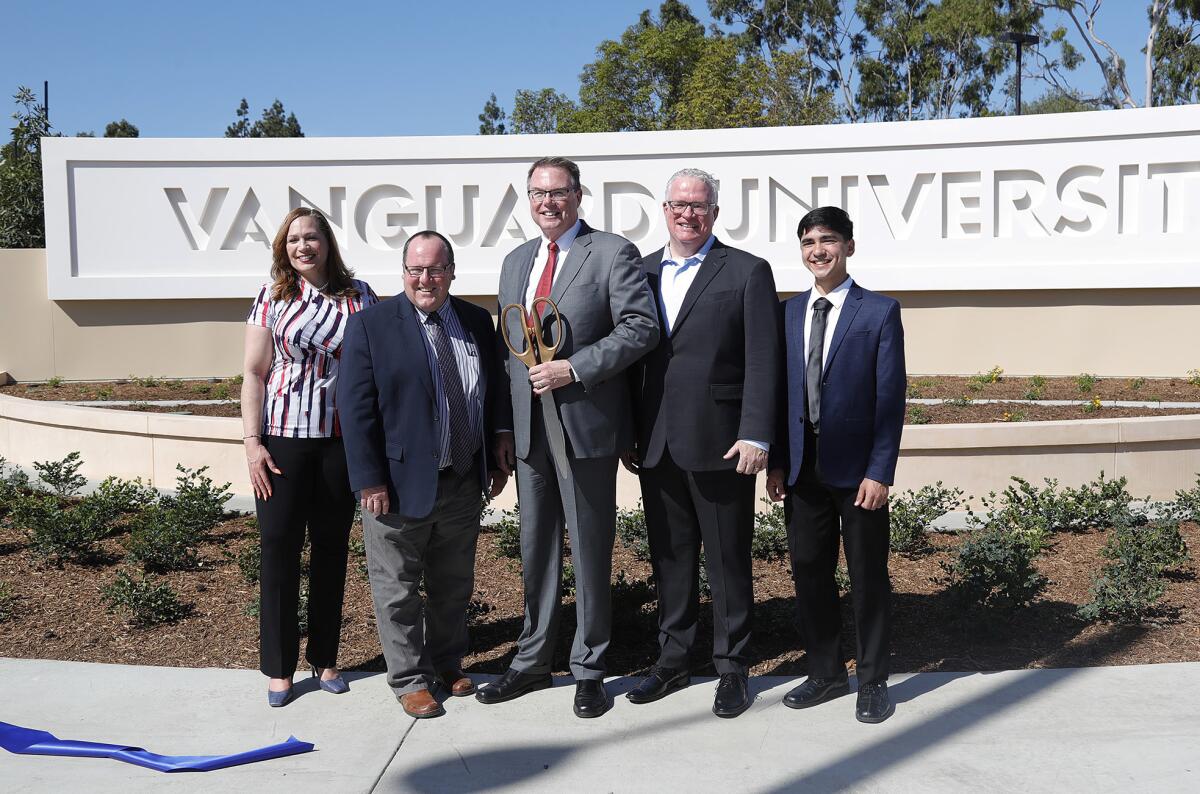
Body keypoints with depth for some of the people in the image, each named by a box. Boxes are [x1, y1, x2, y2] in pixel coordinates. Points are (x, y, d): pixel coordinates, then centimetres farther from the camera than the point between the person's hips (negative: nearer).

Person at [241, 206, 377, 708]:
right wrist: (252, 441, -6)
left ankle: (325, 659, 24)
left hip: (341, 439, 1)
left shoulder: (358, 295, 4)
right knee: (279, 547, 2)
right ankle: (278, 668, 16)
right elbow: (254, 373, 1)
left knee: (332, 547, 9)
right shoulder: (273, 296, 2)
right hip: (283, 439, -1)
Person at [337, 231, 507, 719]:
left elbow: (493, 396, 12)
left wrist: (496, 462, 10)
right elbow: (356, 407, -12)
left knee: (455, 586, 18)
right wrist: (370, 481, -16)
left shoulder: (477, 322, 6)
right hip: (400, 483, -4)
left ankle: (447, 665, 37)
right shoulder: (371, 324, -9)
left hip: (464, 482, 5)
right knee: (398, 588, 8)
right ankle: (409, 679, 24)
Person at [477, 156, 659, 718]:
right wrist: (504, 426, 9)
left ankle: (589, 670, 18)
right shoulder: (516, 262, 16)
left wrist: (574, 369, -19)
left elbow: (641, 328, -12)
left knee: (590, 552, 4)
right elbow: (507, 348, 16)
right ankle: (533, 662, 28)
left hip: (586, 424, -6)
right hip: (528, 428, 6)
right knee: (536, 551, 15)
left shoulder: (613, 253, -3)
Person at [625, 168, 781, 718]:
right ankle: (672, 661, 28)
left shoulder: (748, 272, -1)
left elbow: (763, 361, -7)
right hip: (656, 446, 4)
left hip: (719, 445, -4)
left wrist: (756, 436, -15)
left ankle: (732, 668, 20)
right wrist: (627, 434, 7)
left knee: (728, 561, 6)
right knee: (669, 558, 14)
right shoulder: (640, 272, 12)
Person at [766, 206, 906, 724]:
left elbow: (891, 397, -7)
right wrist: (777, 461, 4)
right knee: (809, 573, 10)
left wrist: (880, 471, -13)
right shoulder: (790, 312, 10)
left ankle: (873, 682, 21)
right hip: (803, 468, 4)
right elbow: (782, 390, 10)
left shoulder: (880, 312, -3)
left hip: (857, 468, -4)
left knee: (868, 577, 7)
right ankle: (825, 673, 27)